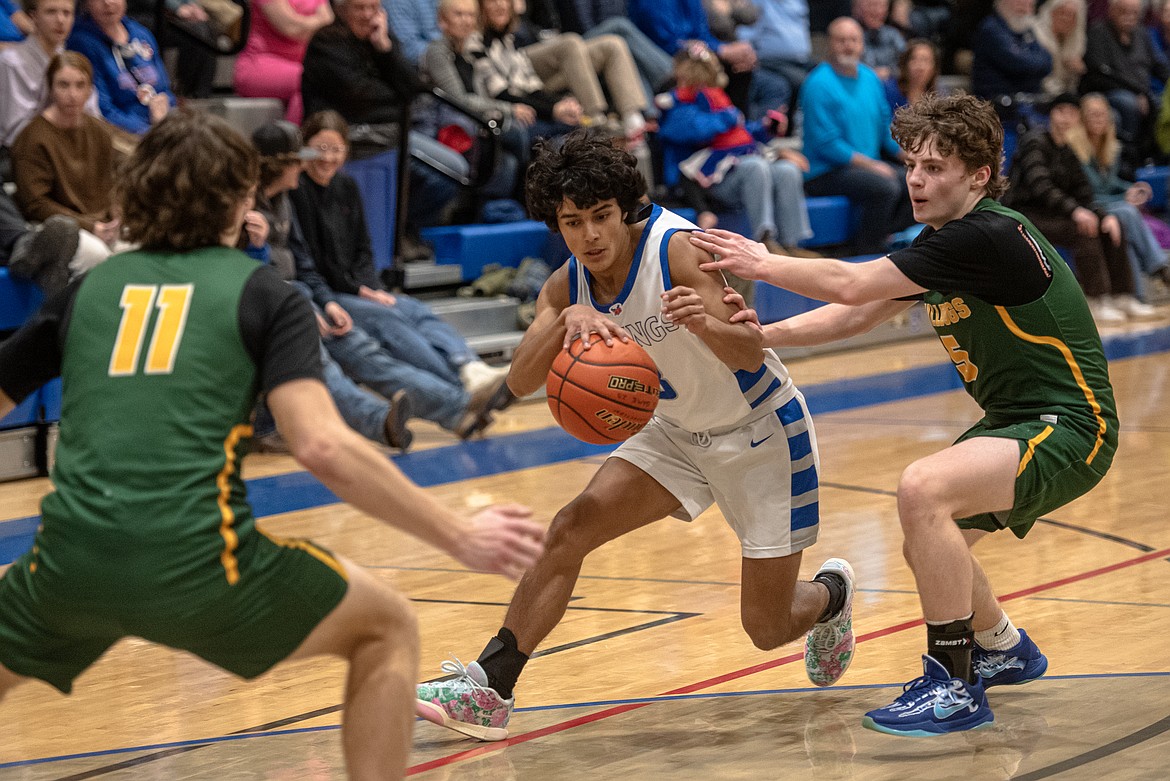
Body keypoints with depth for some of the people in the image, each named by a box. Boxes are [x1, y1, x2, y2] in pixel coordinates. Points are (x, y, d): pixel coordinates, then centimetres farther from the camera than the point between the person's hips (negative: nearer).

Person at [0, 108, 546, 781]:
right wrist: (460, 538, -1)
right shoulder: (263, 295, 8)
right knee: (388, 627, 18)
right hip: (196, 562, -3)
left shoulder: (88, 289, 18)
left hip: (72, 566, 3)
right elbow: (321, 446, -6)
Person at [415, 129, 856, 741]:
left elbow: (752, 353, -33)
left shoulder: (680, 249, -29)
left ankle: (832, 592, 37)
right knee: (570, 530, -15)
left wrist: (704, 323, -54)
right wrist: (569, 319, -42)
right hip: (680, 432, 5)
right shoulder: (565, 287, -11)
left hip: (763, 436, -5)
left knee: (768, 629, 1)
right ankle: (488, 690, -12)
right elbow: (520, 382, -24)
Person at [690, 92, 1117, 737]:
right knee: (927, 546, 18)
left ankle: (956, 689, -20)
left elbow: (850, 283, -23)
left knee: (923, 489, -29)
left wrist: (763, 264, -11)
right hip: (1016, 421, 10)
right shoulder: (942, 243, 8)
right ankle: (1004, 650, 45)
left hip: (1067, 428, -10)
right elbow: (855, 313, 11)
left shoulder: (989, 238, -23)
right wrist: (763, 334, -3)